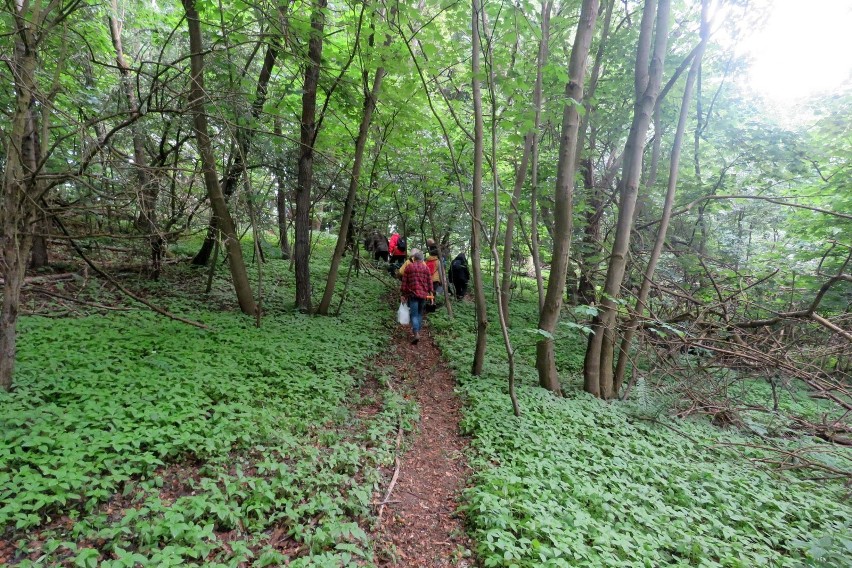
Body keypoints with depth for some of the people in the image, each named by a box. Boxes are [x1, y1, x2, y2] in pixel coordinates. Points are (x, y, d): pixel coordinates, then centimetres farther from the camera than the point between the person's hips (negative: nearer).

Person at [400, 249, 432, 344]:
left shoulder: (408, 267, 1)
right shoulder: (426, 268, 8)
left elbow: (404, 282, 0)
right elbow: (429, 282, 7)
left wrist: (403, 294, 5)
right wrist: (430, 292, 17)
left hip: (413, 294, -3)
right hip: (423, 294, 3)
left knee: (414, 314, -6)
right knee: (420, 313, 17)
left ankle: (416, 334, -20)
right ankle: (417, 331, 21)